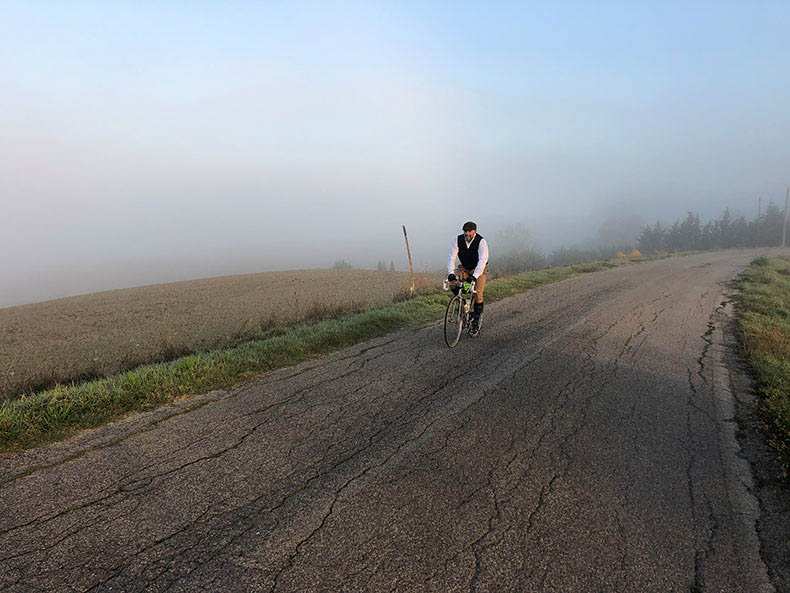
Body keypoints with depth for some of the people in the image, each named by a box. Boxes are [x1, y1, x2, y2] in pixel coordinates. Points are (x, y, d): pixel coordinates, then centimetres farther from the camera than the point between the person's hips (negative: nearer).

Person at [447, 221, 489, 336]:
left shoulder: (481, 241, -24)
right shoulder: (457, 240, -15)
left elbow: (482, 260, -34)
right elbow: (451, 258, -21)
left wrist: (474, 276, -48)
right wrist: (451, 273, -38)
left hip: (479, 270, -3)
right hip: (464, 268, 3)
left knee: (477, 294, -18)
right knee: (452, 280, -24)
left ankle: (476, 323, -6)